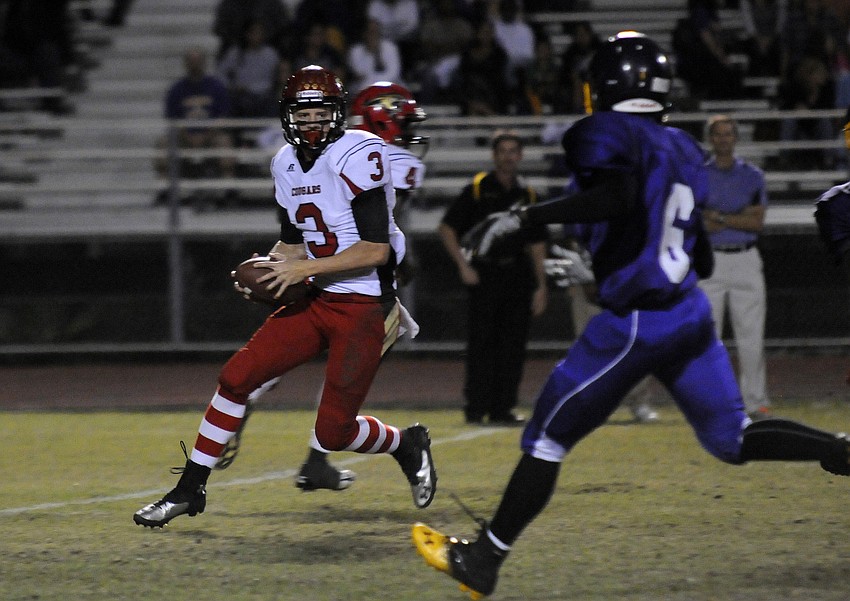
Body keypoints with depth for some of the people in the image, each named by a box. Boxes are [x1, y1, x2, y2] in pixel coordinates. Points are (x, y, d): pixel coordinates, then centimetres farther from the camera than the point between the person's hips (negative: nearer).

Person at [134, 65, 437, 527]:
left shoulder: (357, 156, -16)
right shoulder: (287, 164, 9)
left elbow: (376, 249, -20)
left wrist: (304, 268, -20)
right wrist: (267, 271, -3)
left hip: (364, 307, -7)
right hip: (317, 300, 7)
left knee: (333, 432, -7)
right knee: (236, 377, -3)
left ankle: (406, 445, 24)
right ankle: (190, 489, 8)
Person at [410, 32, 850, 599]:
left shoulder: (607, 135, -9)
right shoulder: (684, 150, 14)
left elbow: (619, 196, -31)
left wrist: (521, 218, -27)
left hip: (633, 324, -7)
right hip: (693, 313, 7)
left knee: (547, 440, 5)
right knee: (734, 439, 16)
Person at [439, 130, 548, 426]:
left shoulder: (527, 196, 14)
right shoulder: (477, 190, 2)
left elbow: (537, 244, 17)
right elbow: (447, 228, 3)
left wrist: (540, 286, 11)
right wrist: (463, 266, -7)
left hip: (518, 276, 4)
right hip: (484, 276, -4)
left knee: (513, 346, 1)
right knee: (481, 344, -5)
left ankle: (502, 409, 6)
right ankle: (476, 408, -1)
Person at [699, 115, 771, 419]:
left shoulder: (753, 176, 8)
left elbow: (757, 222, -3)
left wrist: (718, 217, -11)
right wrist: (739, 217, -11)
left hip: (746, 260, 1)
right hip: (710, 262, -1)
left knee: (751, 337, -2)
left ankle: (756, 403, 3)